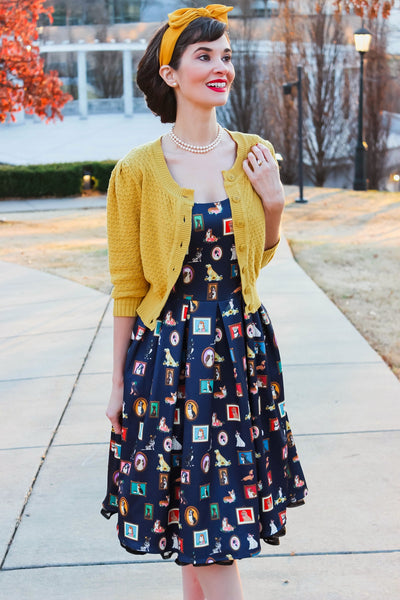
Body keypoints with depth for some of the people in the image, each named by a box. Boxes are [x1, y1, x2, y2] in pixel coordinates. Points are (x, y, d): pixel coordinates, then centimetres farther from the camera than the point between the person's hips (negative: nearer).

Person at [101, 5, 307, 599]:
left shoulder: (253, 156, 2)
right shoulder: (138, 170, -8)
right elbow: (127, 287, -3)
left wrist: (274, 203, -4)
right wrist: (118, 384, 0)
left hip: (243, 347, 3)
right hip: (169, 353, -3)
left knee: (213, 513, 12)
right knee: (205, 522, 3)